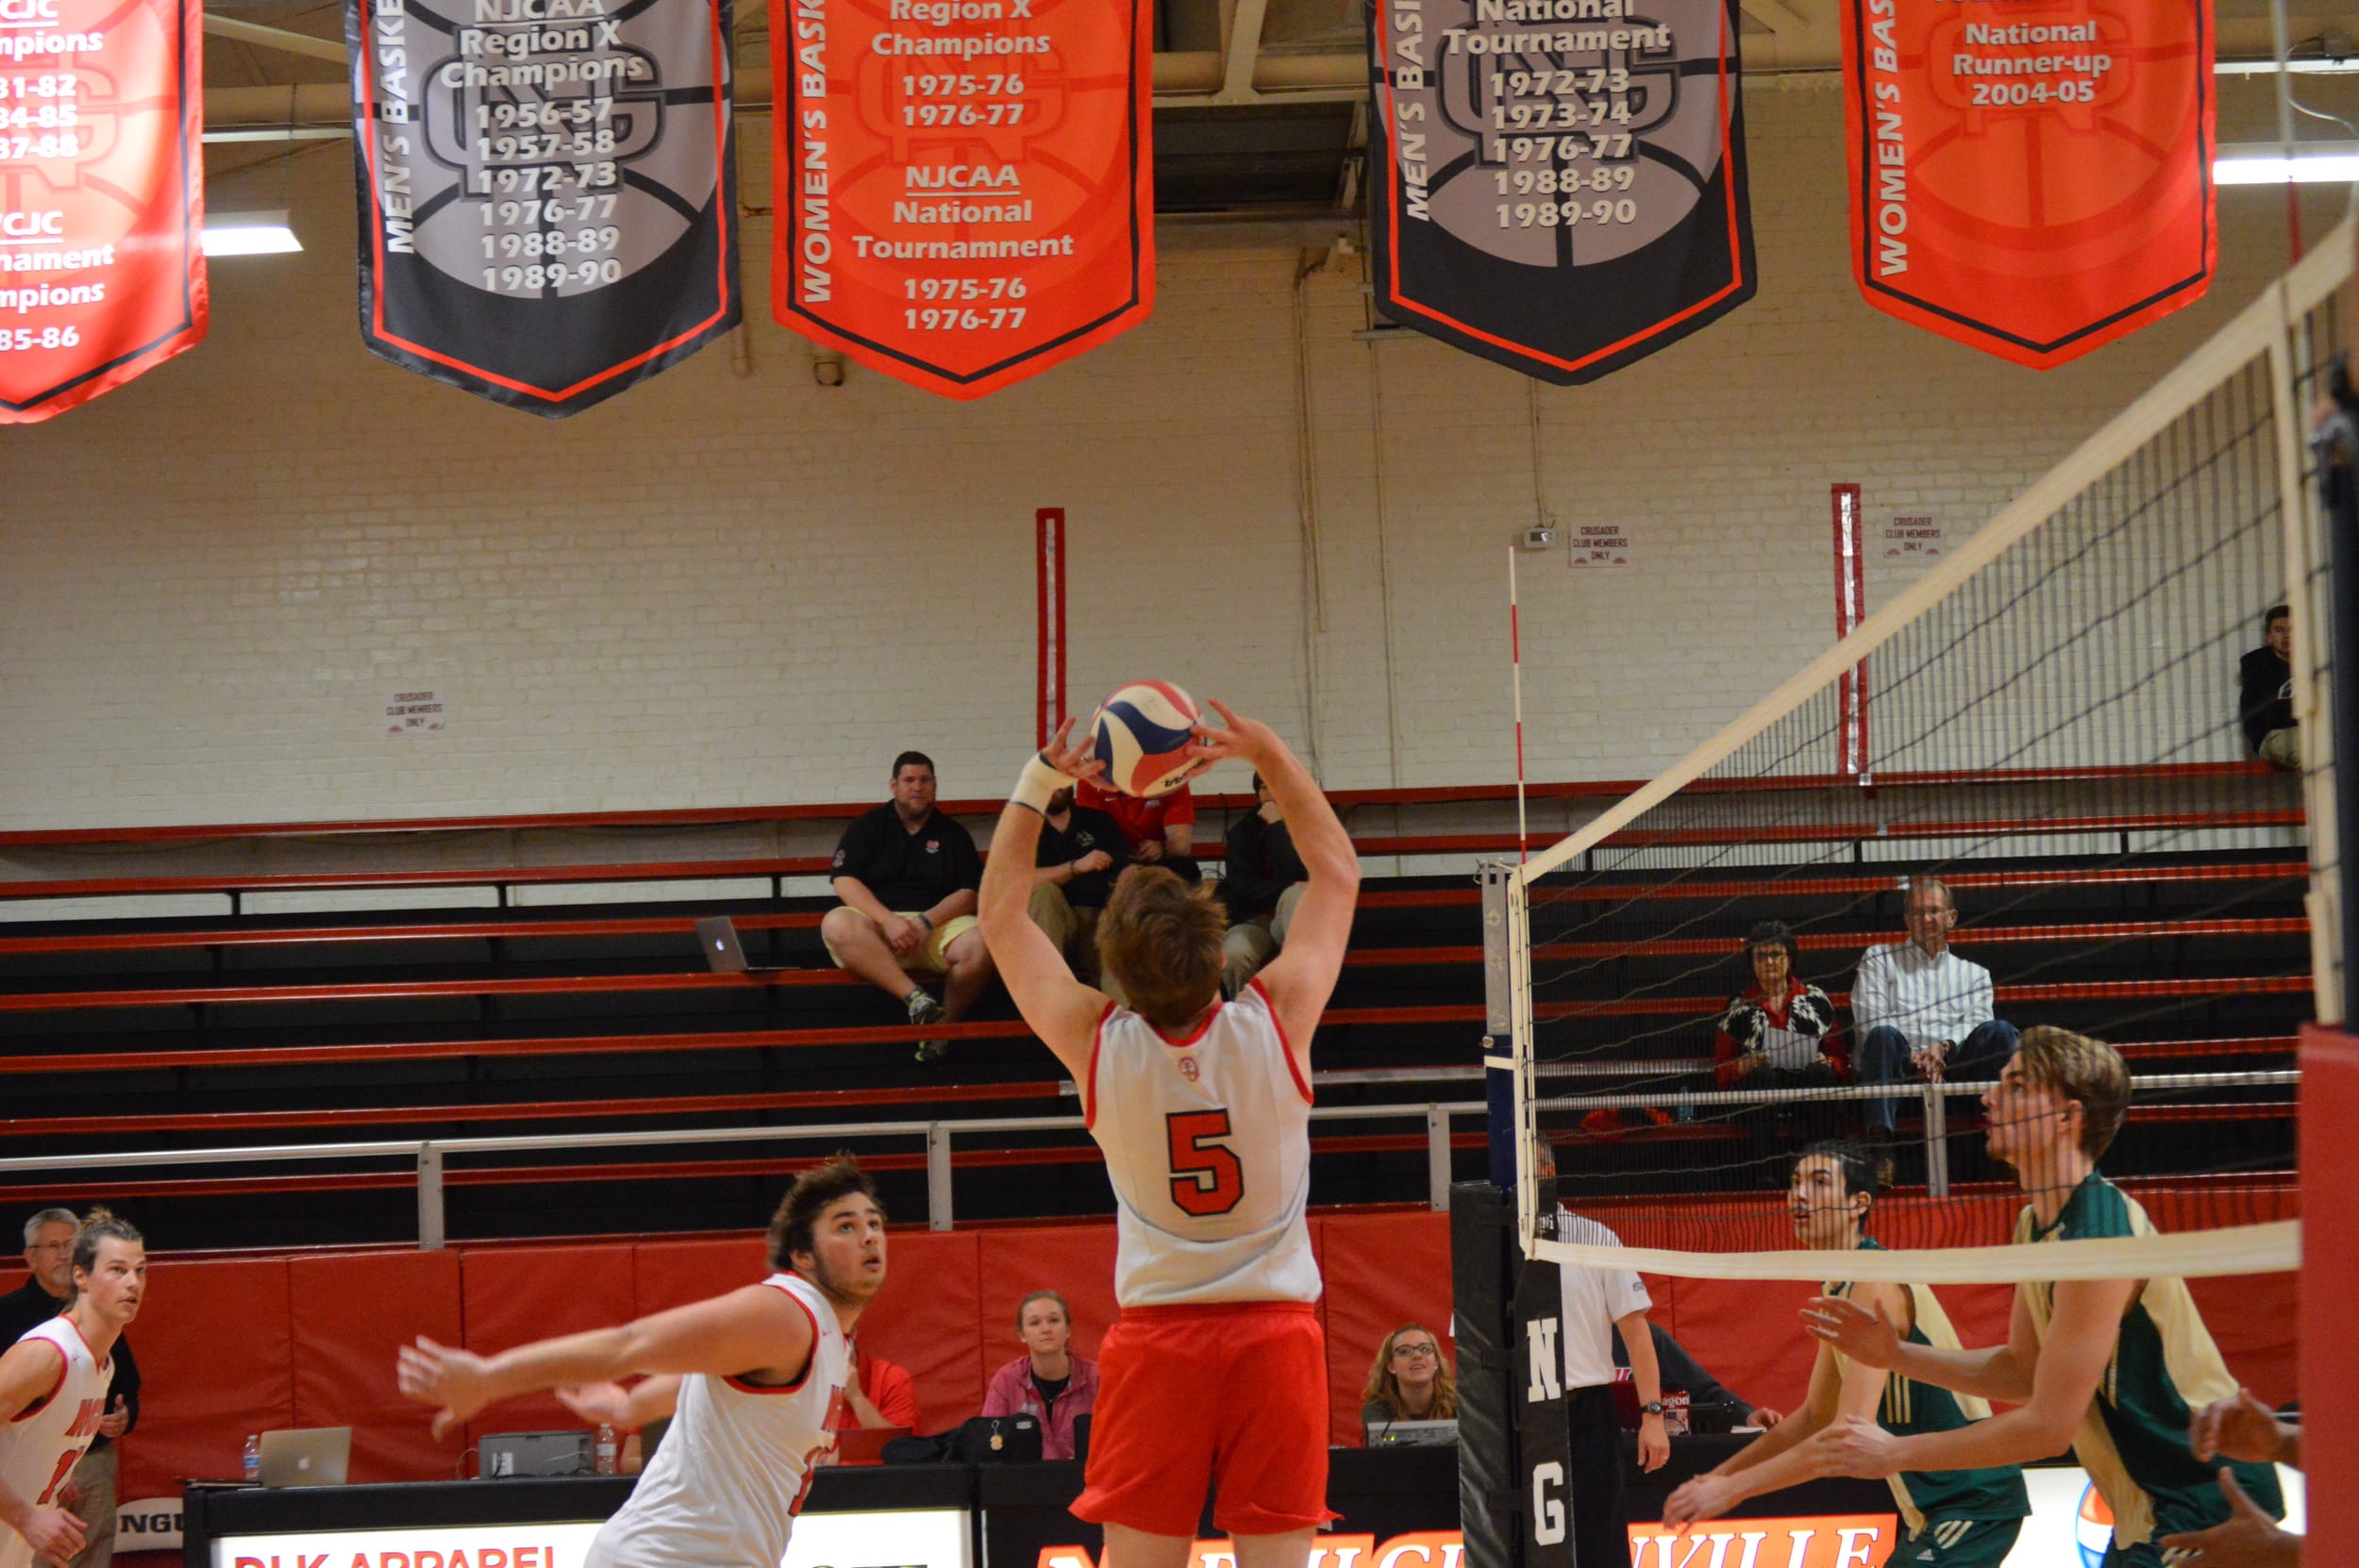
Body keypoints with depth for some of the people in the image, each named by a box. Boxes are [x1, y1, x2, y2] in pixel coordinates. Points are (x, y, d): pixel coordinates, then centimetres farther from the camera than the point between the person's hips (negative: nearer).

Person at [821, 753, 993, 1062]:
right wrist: (888, 920, -17)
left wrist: (927, 922, -14)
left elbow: (969, 893, 5)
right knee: (836, 925, -35)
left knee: (979, 948, -32)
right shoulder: (868, 827, 12)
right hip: (877, 924, 0)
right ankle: (915, 997, -42)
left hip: (938, 924, 1)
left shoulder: (952, 834, 15)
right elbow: (845, 882, -1)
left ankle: (944, 1025, -14)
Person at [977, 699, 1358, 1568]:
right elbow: (1337, 871, 6)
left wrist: (1037, 782, 7)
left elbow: (1000, 914, 6)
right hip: (1277, 1328, 0)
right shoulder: (1278, 1020, -10)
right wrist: (1269, 755, 8)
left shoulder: (1097, 1043, -9)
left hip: (1156, 1336, 0)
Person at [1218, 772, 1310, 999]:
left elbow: (1294, 877, -16)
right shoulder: (1242, 830, 5)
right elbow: (1243, 886, -5)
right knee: (1234, 953, -35)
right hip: (1252, 920, 0)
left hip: (1291, 921, 0)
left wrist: (1277, 826, -16)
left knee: (1294, 895, -36)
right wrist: (1293, 886, -15)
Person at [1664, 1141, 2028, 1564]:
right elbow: (1815, 1417, 20)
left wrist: (1731, 1489, -26)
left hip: (1974, 1502, -10)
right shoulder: (1837, 1291, 11)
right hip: (1936, 1506, 10)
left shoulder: (1874, 1286, -20)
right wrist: (1719, 1475, 11)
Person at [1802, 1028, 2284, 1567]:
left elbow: (2050, 1425, -24)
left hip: (2206, 1503, -10)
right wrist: (1896, 1355, 3)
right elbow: (2023, 1372, 15)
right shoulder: (2035, 1228, 7)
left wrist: (1896, 1452, -17)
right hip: (2149, 1505, 10)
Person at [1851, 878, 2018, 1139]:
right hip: (1902, 1072, -2)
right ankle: (1879, 1136, -52)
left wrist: (1944, 1047, -14)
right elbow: (1872, 1022, 6)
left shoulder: (1974, 973, 28)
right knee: (1884, 1035, -36)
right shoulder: (1879, 959, 21)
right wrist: (1915, 1060, -11)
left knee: (1999, 1031, -24)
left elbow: (1976, 1022, 9)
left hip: (1952, 1067, 2)